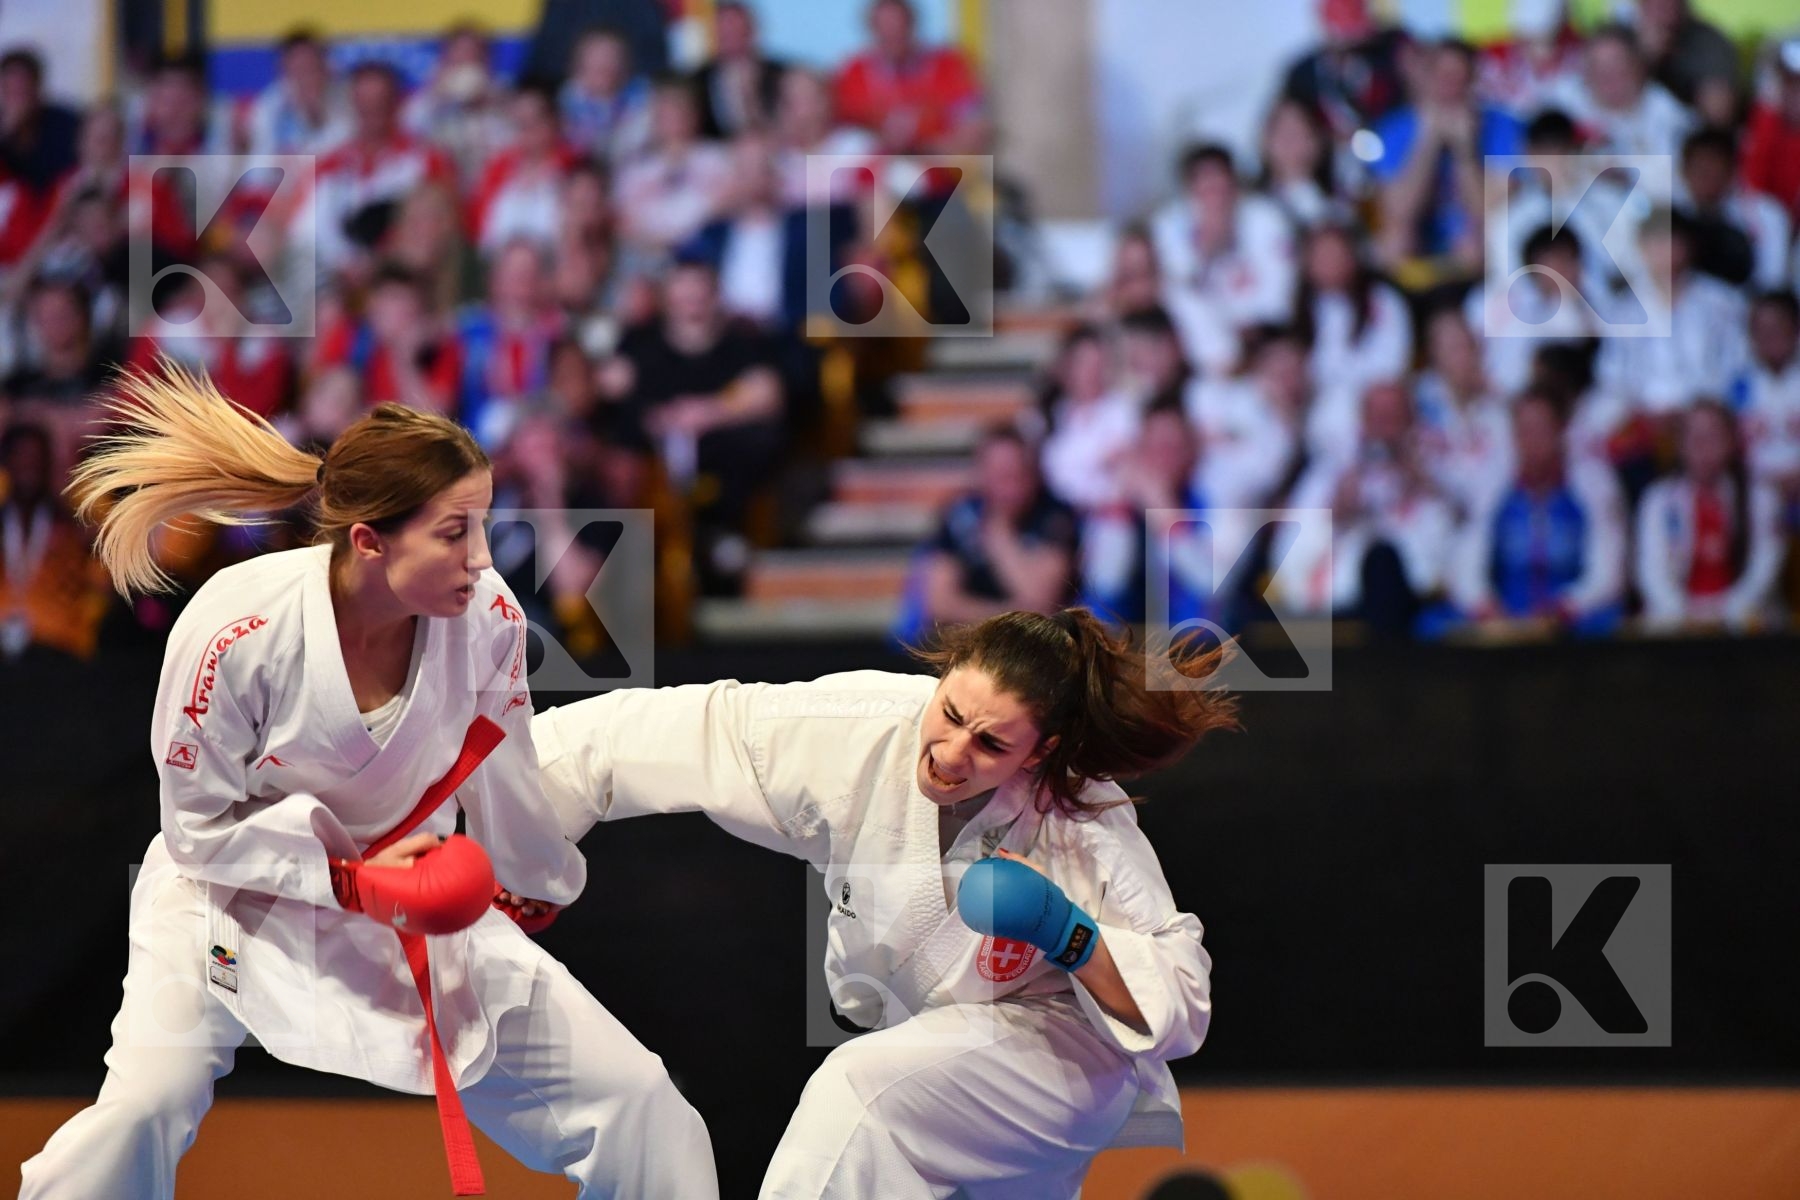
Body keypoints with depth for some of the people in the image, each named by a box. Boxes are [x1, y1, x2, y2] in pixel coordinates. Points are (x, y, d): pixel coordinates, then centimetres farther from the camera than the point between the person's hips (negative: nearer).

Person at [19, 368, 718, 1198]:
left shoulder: (487, 619, -18)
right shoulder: (239, 630, -28)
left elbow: (499, 776, 4)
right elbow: (200, 828, -16)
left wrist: (527, 891, 19)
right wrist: (353, 882, -26)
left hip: (415, 894, 4)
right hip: (241, 894, -4)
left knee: (632, 1097, -1)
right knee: (142, 1111, -27)